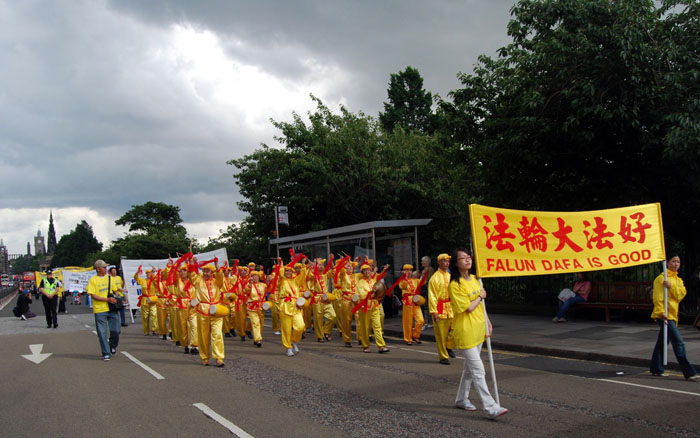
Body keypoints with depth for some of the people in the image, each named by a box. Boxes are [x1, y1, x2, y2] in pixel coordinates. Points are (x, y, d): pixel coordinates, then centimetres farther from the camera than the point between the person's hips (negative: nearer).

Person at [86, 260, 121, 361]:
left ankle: (113, 347, 29)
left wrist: (117, 298, 0)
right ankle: (106, 353, 10)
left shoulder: (109, 278, 12)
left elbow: (115, 290, 21)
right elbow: (93, 295, -10)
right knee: (102, 333, 0)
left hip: (112, 309, 4)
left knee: (115, 331, 3)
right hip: (100, 310, -4)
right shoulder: (93, 280, -3)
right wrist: (107, 299, -16)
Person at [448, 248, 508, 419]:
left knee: (470, 367, 18)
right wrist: (480, 296, -5)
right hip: (465, 332, -8)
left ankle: (462, 399, 32)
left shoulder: (474, 279, 9)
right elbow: (468, 307, -19)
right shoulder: (455, 285, -15)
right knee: (478, 370, -9)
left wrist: (487, 322, 12)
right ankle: (491, 408, -10)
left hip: (478, 330, 8)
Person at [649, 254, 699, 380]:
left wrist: (671, 286, -16)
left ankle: (656, 369, 22)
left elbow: (681, 294, -1)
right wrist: (662, 312, -21)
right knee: (678, 343, -12)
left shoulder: (678, 280, 17)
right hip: (664, 315, -8)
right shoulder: (661, 278, -7)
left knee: (662, 342, 14)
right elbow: (658, 297, -13)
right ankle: (689, 372, -12)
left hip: (672, 315, 8)